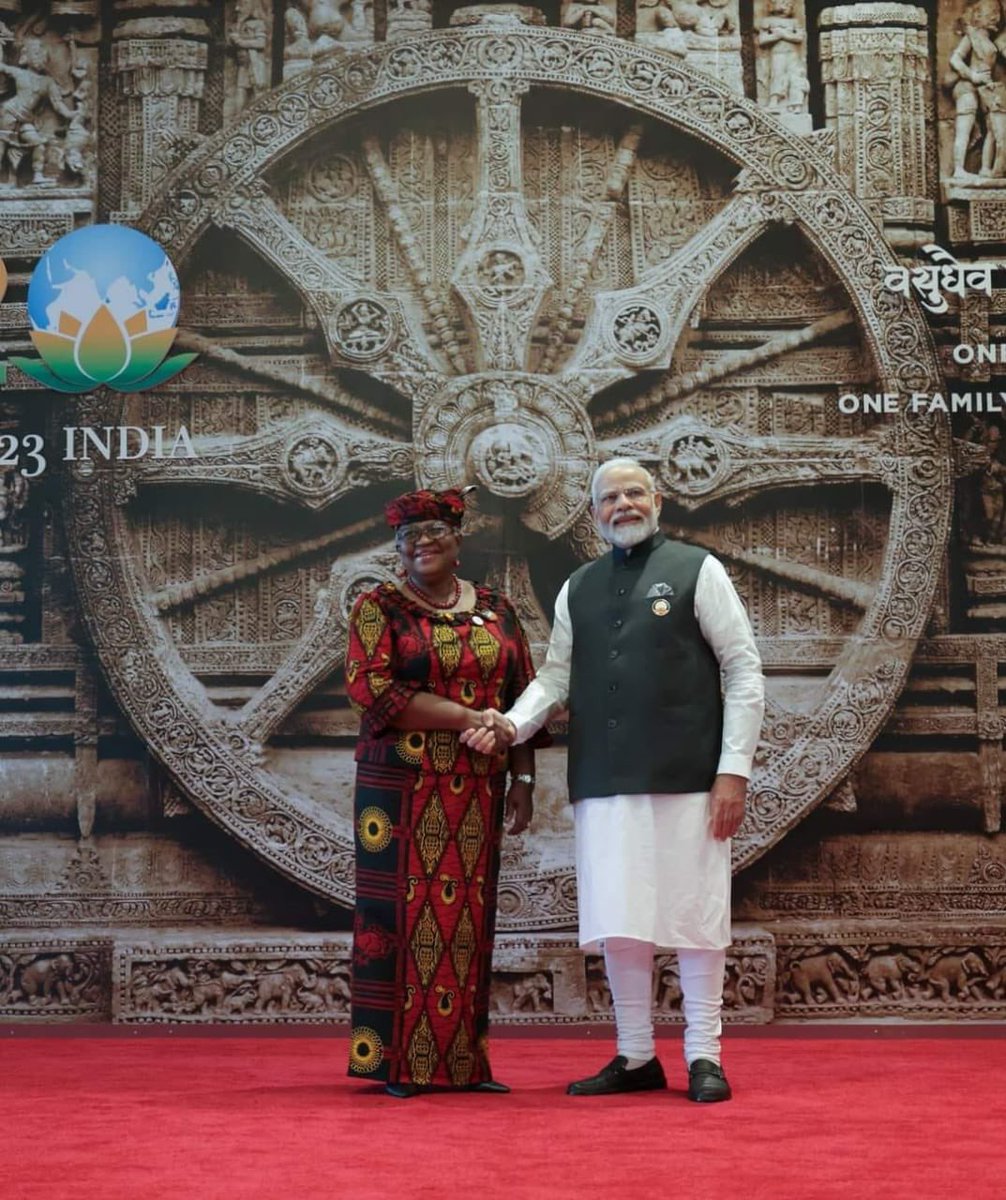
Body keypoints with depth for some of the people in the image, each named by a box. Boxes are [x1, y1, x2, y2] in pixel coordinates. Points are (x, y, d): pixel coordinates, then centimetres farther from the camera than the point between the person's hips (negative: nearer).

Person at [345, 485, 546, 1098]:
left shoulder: (496, 611, 12)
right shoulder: (379, 609, 2)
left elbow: (524, 700, 13)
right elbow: (370, 686, -12)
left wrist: (523, 780, 4)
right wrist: (465, 716, -15)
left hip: (475, 791, 3)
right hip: (401, 788, -3)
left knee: (468, 916, 3)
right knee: (402, 910, -5)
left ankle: (466, 1060, 9)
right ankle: (398, 1063, -1)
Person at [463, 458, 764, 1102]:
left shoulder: (697, 570, 4)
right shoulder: (578, 589, 16)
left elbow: (744, 670, 1)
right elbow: (557, 675, 17)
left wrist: (734, 769, -7)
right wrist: (513, 723, -4)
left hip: (687, 778, -4)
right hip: (605, 783, 4)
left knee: (695, 914, 0)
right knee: (617, 921, 5)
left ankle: (704, 1057, 10)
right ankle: (636, 1057, 16)